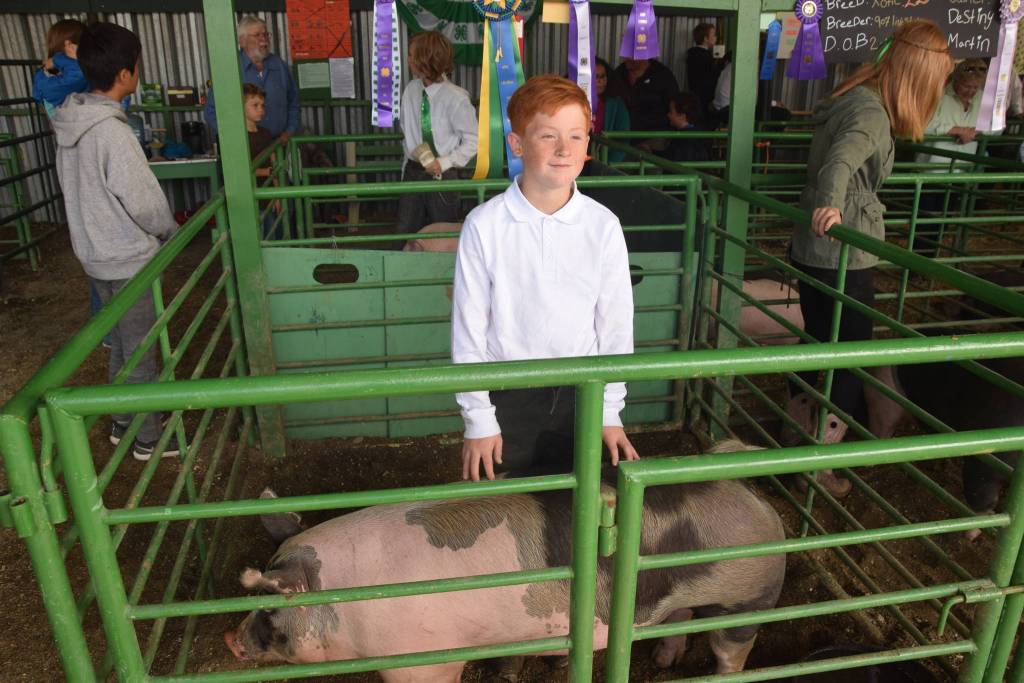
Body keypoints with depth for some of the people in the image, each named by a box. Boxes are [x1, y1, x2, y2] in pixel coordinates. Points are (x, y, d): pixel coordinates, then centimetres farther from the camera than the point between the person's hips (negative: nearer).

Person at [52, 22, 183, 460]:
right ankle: (148, 437, 18)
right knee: (140, 351, 4)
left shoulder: (71, 124, 4)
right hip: (129, 259, -9)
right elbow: (143, 202, -21)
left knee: (120, 343, 21)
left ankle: (123, 423, 35)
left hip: (95, 253, 9)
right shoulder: (111, 131, -23)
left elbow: (86, 191, 11)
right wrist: (171, 232, -2)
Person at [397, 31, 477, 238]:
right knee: (406, 233, 12)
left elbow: (473, 141, -10)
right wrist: (410, 154, 8)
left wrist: (444, 163, -18)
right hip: (413, 171, 5)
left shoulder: (456, 98, -18)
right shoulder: (411, 89, -3)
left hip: (442, 174, -4)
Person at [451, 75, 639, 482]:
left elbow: (615, 322, -1)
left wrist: (609, 411, 1)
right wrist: (478, 419, -6)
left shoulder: (603, 226, -7)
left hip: (577, 394, 2)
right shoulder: (484, 226, -13)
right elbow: (469, 329, -8)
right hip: (506, 396, -2)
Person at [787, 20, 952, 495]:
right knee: (850, 361, 3)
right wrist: (829, 204, -58)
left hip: (810, 249, 10)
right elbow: (841, 160, -40)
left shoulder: (851, 97, 11)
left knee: (818, 344, 22)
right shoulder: (872, 115, -19)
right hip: (844, 258, -10)